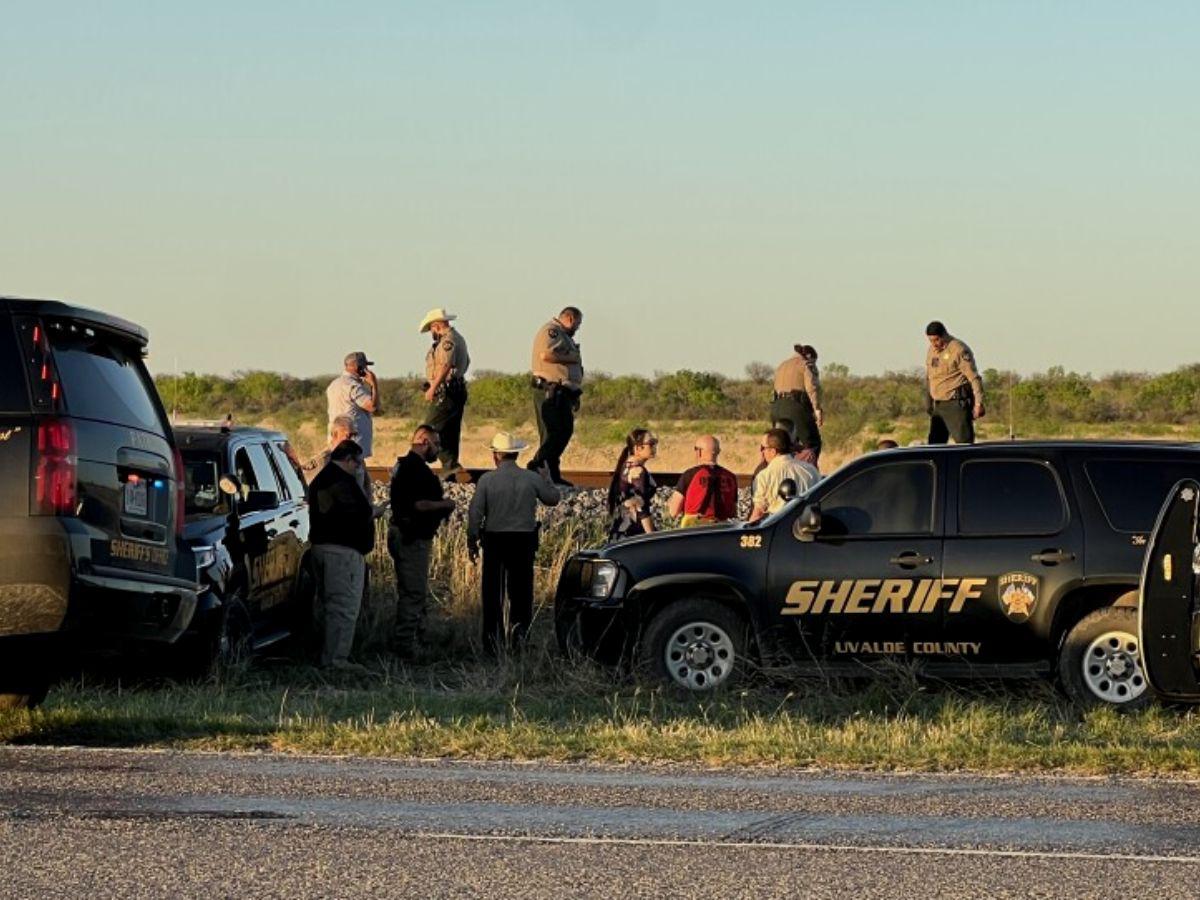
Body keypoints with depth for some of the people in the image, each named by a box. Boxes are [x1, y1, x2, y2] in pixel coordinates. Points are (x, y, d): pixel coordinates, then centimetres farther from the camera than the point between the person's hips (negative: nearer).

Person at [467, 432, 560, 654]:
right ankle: (519, 634, 0)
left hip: (495, 541, -1)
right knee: (521, 593, 9)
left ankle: (493, 642, 8)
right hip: (524, 541, 1)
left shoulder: (487, 479, -7)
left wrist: (472, 541, 4)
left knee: (492, 594, 6)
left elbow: (475, 513, -6)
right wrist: (546, 477, 27)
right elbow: (553, 499, 11)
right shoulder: (532, 478, -3)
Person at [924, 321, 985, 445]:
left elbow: (974, 378, -13)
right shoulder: (931, 351, 13)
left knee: (964, 441, -11)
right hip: (938, 405, 8)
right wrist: (928, 405, 21)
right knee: (934, 443, 6)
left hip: (957, 404, -8)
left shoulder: (959, 350, -11)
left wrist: (978, 403, -18)